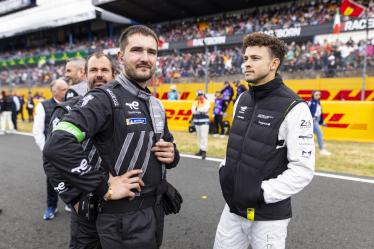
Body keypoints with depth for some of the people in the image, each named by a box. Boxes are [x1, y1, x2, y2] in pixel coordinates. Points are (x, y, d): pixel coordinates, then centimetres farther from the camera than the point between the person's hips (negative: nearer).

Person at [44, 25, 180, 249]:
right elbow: (57, 145, -28)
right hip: (123, 217, -7)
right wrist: (104, 186, -22)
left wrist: (172, 154, -2)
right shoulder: (106, 98, -16)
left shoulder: (156, 104, 8)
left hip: (156, 209, 8)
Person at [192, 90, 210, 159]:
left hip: (204, 121, -5)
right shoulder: (195, 102, 9)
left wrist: (197, 109, -11)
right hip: (197, 121, 5)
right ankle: (201, 149, 21)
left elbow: (205, 109, -19)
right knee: (199, 136, 11)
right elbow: (193, 111, -4)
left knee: (204, 136, -12)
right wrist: (202, 110, -16)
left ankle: (204, 151, -13)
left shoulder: (207, 102, -2)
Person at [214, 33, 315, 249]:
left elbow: (303, 170, -17)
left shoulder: (294, 108, -16)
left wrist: (262, 193, -19)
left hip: (269, 216, -6)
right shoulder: (243, 100, 6)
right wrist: (225, 169, 3)